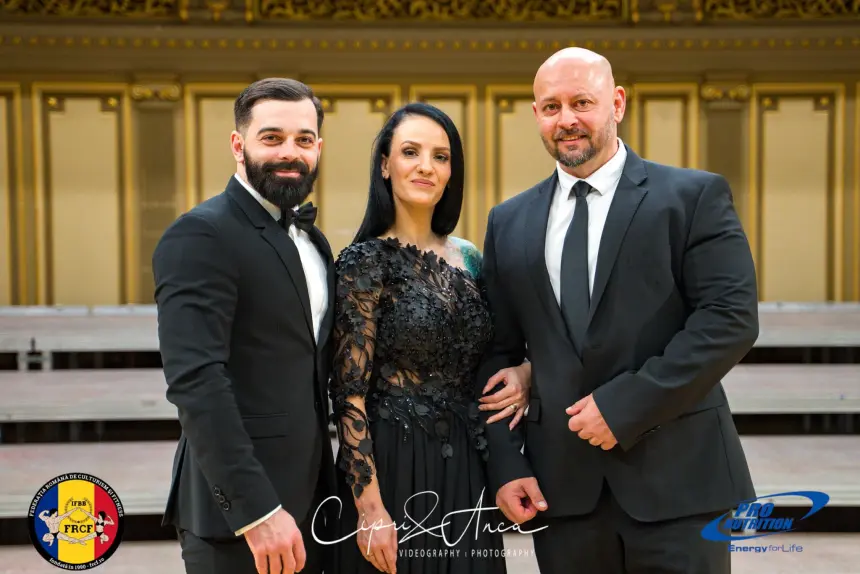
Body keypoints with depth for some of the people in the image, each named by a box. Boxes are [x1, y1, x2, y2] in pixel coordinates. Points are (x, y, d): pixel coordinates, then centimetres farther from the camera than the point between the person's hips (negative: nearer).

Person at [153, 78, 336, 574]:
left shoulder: (312, 239, 14)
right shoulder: (200, 235, -13)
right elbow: (195, 382, -21)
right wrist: (257, 510, -24)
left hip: (308, 502, 8)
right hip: (238, 512, -7)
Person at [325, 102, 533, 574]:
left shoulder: (467, 257, 7)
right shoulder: (365, 261, -9)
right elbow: (349, 394, -12)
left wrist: (524, 373, -3)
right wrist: (371, 508, -17)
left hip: (467, 468, 6)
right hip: (392, 468, -5)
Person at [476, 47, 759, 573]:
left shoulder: (694, 196, -1)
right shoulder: (509, 223, 11)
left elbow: (732, 319, -10)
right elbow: (498, 354, 11)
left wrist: (624, 404, -14)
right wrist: (506, 465, 2)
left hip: (677, 478, -3)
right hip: (560, 485, 3)